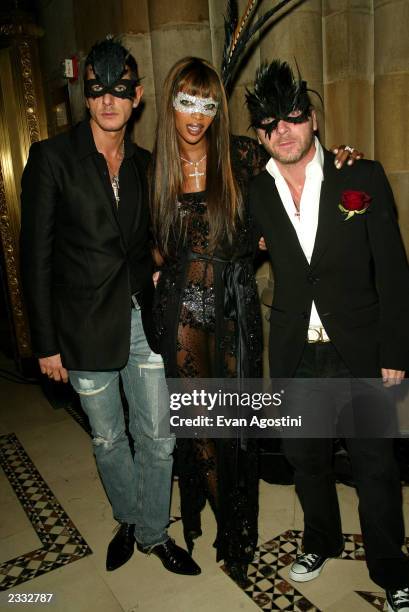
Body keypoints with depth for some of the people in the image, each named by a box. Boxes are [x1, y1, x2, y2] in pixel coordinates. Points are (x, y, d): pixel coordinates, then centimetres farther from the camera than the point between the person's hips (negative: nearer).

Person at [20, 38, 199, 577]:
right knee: (108, 440, 15)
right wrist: (46, 343, -8)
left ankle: (153, 532, 34)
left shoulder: (145, 164, 7)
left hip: (144, 321, 3)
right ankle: (128, 519, 42)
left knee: (157, 440, 10)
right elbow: (36, 256, -7)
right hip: (87, 328, -3)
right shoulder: (52, 157, -6)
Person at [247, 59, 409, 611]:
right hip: (294, 355, 3)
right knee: (305, 457, 19)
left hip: (360, 352, -2)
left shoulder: (362, 177, -6)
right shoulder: (255, 194, 1)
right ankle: (321, 540, 47)